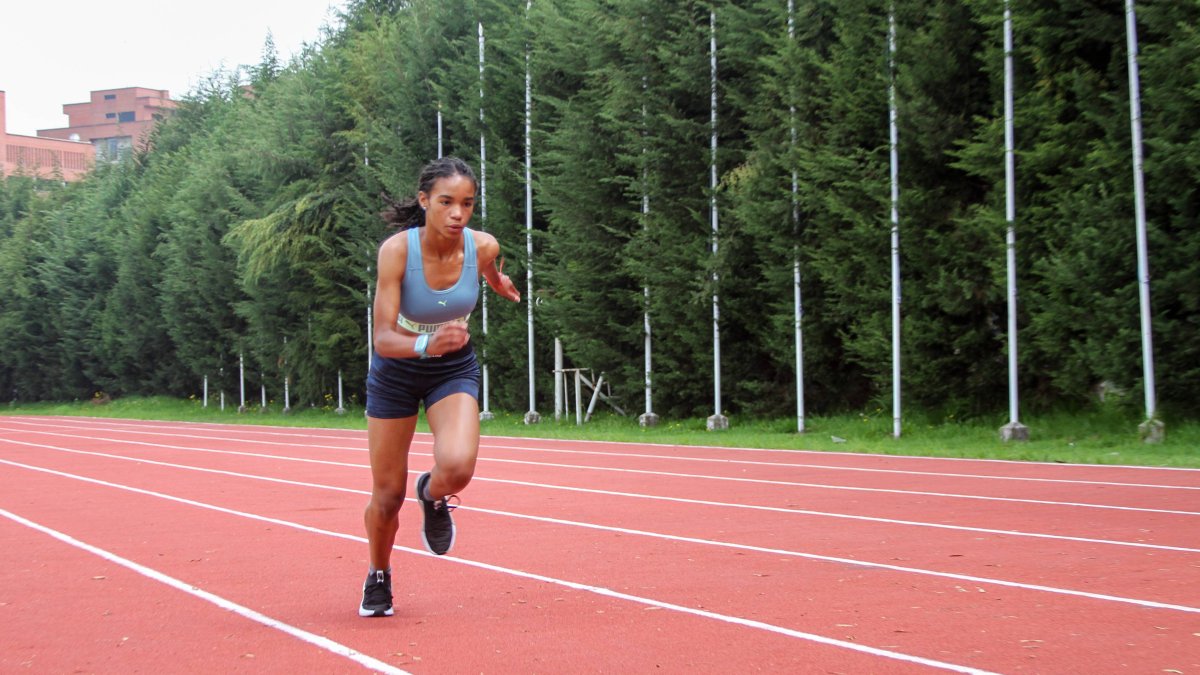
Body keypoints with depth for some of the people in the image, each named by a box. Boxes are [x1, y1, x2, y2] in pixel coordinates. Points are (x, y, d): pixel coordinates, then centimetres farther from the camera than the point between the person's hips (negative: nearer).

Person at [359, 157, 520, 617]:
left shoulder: (483, 246, -19)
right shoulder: (396, 250, -27)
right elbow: (383, 337, -32)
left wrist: (498, 282, 29)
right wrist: (426, 345, -50)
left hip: (454, 371, 1)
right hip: (395, 373, -1)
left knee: (457, 466, -27)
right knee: (387, 494, 6)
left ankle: (434, 495, 13)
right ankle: (378, 578, 36)